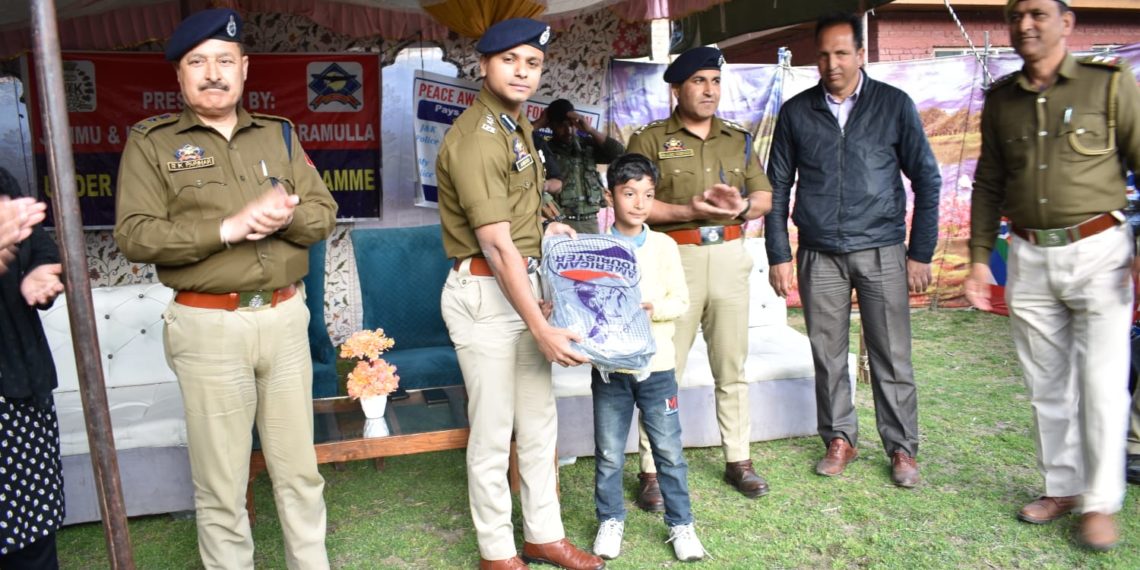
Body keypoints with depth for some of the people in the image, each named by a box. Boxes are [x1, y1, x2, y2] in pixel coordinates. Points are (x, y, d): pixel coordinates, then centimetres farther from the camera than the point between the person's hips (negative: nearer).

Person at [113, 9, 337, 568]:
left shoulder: (278, 134, 11)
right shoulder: (151, 143, 1)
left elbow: (324, 214, 6)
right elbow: (134, 235, -9)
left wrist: (286, 216, -16)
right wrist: (226, 229, -19)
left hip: (285, 318, 3)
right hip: (208, 327, -3)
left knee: (299, 468, 13)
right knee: (221, 483, 7)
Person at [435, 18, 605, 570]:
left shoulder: (517, 123, 12)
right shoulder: (475, 138, -18)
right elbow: (496, 244, -22)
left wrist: (544, 228, 10)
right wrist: (542, 329, -22)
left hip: (523, 282, 9)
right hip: (484, 294, -9)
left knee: (539, 422, 16)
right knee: (494, 433, 4)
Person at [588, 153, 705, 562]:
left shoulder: (664, 246, 1)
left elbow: (681, 301, 1)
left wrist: (655, 307, -17)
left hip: (656, 365, 0)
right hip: (609, 367, 0)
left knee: (669, 450, 9)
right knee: (608, 454, 11)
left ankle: (680, 524, 25)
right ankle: (610, 520, 30)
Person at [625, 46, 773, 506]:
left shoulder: (738, 139, 15)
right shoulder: (650, 139, 1)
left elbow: (765, 197, 16)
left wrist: (741, 207, -7)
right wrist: (688, 211, -18)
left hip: (729, 256, 4)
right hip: (674, 259, -4)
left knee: (732, 367, 11)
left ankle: (738, 461, 24)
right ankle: (652, 470, 8)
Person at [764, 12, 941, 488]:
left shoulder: (894, 105, 1)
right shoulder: (796, 112, 5)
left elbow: (926, 180, 3)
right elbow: (778, 187, 6)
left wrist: (921, 252, -1)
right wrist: (779, 255, 1)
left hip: (882, 252, -1)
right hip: (819, 255, 2)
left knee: (892, 358, 3)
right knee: (828, 355, 8)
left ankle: (902, 449, 18)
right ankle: (840, 439, 24)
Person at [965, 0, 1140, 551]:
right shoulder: (1000, 99, 10)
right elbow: (988, 184, 13)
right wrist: (979, 256, 8)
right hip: (1029, 257, 4)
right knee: (1046, 383, 9)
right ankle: (1061, 487, 23)